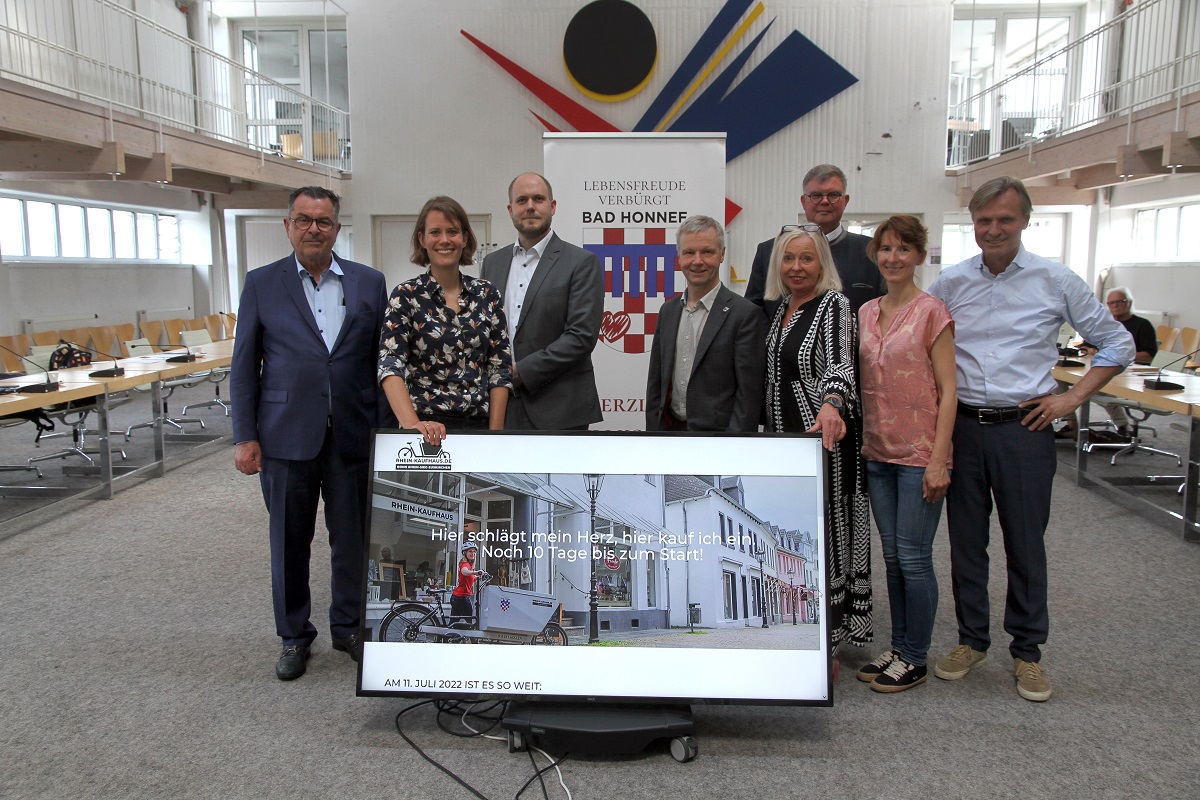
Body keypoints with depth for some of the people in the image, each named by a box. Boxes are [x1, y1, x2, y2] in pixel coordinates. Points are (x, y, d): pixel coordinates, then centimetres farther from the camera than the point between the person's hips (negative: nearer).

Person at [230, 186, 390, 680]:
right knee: (289, 542, 11)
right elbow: (244, 366, 3)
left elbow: (383, 361, 6)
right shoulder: (262, 283, 3)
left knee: (353, 539, 10)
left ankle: (349, 626, 29)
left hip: (353, 436, 1)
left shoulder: (369, 283, 5)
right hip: (287, 436, 0)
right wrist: (244, 437, -2)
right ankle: (293, 636, 27)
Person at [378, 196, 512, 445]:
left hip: (479, 424, 3)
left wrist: (496, 433, -5)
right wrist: (412, 424, -29)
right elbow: (390, 365, -14)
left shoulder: (487, 294, 4)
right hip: (428, 428, -2)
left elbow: (500, 368, 3)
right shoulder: (406, 296, -3)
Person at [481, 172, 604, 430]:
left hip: (558, 411, -4)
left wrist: (521, 371, -13)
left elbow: (582, 336, -12)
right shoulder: (493, 262, 14)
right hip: (503, 410, 4)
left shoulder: (582, 262, -3)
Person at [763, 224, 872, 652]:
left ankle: (827, 639, 13)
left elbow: (840, 363, -27)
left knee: (824, 530, 0)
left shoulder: (834, 304, -10)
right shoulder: (779, 307, 11)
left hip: (823, 433, -7)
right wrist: (769, 433, 16)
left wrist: (831, 405, -46)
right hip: (783, 434, 7)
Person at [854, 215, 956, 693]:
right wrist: (862, 440, 7)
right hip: (877, 451, 6)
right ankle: (898, 649, 26)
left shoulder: (930, 312, -8)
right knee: (892, 556, 13)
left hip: (920, 453, -6)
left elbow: (947, 390, -10)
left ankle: (914, 659, 17)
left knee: (913, 558, 1)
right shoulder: (866, 313, 9)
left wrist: (939, 459, -15)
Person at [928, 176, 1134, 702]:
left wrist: (1072, 399, -1)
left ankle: (1027, 650, 24)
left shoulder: (1055, 281, -2)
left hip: (1023, 428, -2)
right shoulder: (949, 284, 3)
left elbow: (1117, 344, 6)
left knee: (1025, 544, 7)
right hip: (962, 427, 2)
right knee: (965, 541, 10)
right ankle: (971, 640, 27)